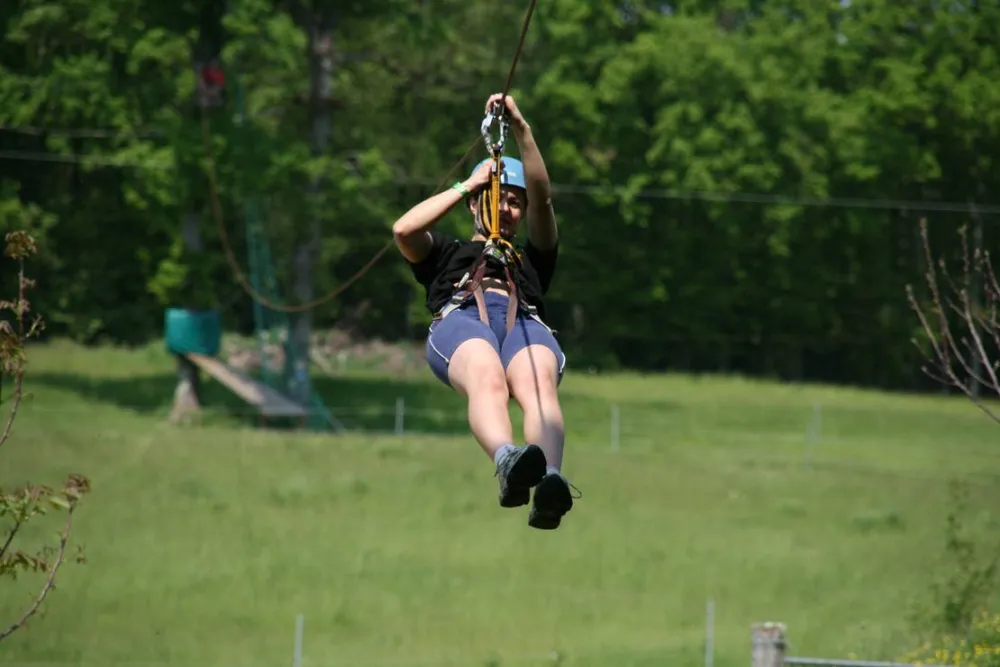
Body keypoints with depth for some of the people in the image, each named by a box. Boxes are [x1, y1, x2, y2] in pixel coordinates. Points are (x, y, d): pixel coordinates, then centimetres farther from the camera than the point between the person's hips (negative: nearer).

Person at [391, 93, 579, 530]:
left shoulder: (531, 258, 41)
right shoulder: (446, 253, 41)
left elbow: (542, 199, 24)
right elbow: (403, 230, 19)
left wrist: (521, 129, 13)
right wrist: (468, 185, 24)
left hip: (524, 322, 1)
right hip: (459, 318, -1)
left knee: (538, 387, -38)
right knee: (488, 382, -40)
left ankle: (551, 480, -67)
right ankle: (508, 462, -72)